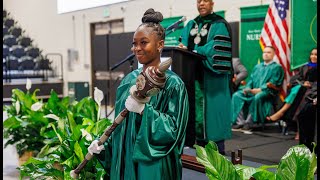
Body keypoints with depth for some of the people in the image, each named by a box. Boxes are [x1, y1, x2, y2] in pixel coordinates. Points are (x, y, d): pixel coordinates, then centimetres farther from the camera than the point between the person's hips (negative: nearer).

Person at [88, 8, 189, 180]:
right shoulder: (130, 79, 8)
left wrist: (144, 109, -24)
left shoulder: (172, 83, -11)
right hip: (124, 161, 6)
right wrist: (105, 144, 1)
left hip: (153, 166, -6)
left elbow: (173, 129, -16)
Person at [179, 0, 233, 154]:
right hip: (194, 75, 5)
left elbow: (215, 49, -13)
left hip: (211, 77, -5)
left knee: (212, 110, -7)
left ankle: (218, 152, 1)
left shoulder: (219, 25, -1)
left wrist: (192, 52, -20)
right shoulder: (191, 25, 18)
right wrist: (182, 48, -11)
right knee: (197, 111, 4)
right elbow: (184, 44, 12)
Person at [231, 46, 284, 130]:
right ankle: (240, 121, -26)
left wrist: (260, 89, -18)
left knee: (257, 97, -39)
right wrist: (247, 88, -2)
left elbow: (272, 84, -6)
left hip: (267, 92, -6)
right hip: (252, 91, 6)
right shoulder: (257, 66, 26)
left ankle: (249, 122, -31)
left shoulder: (277, 67, 6)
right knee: (236, 95, -19)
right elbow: (251, 79, 20)